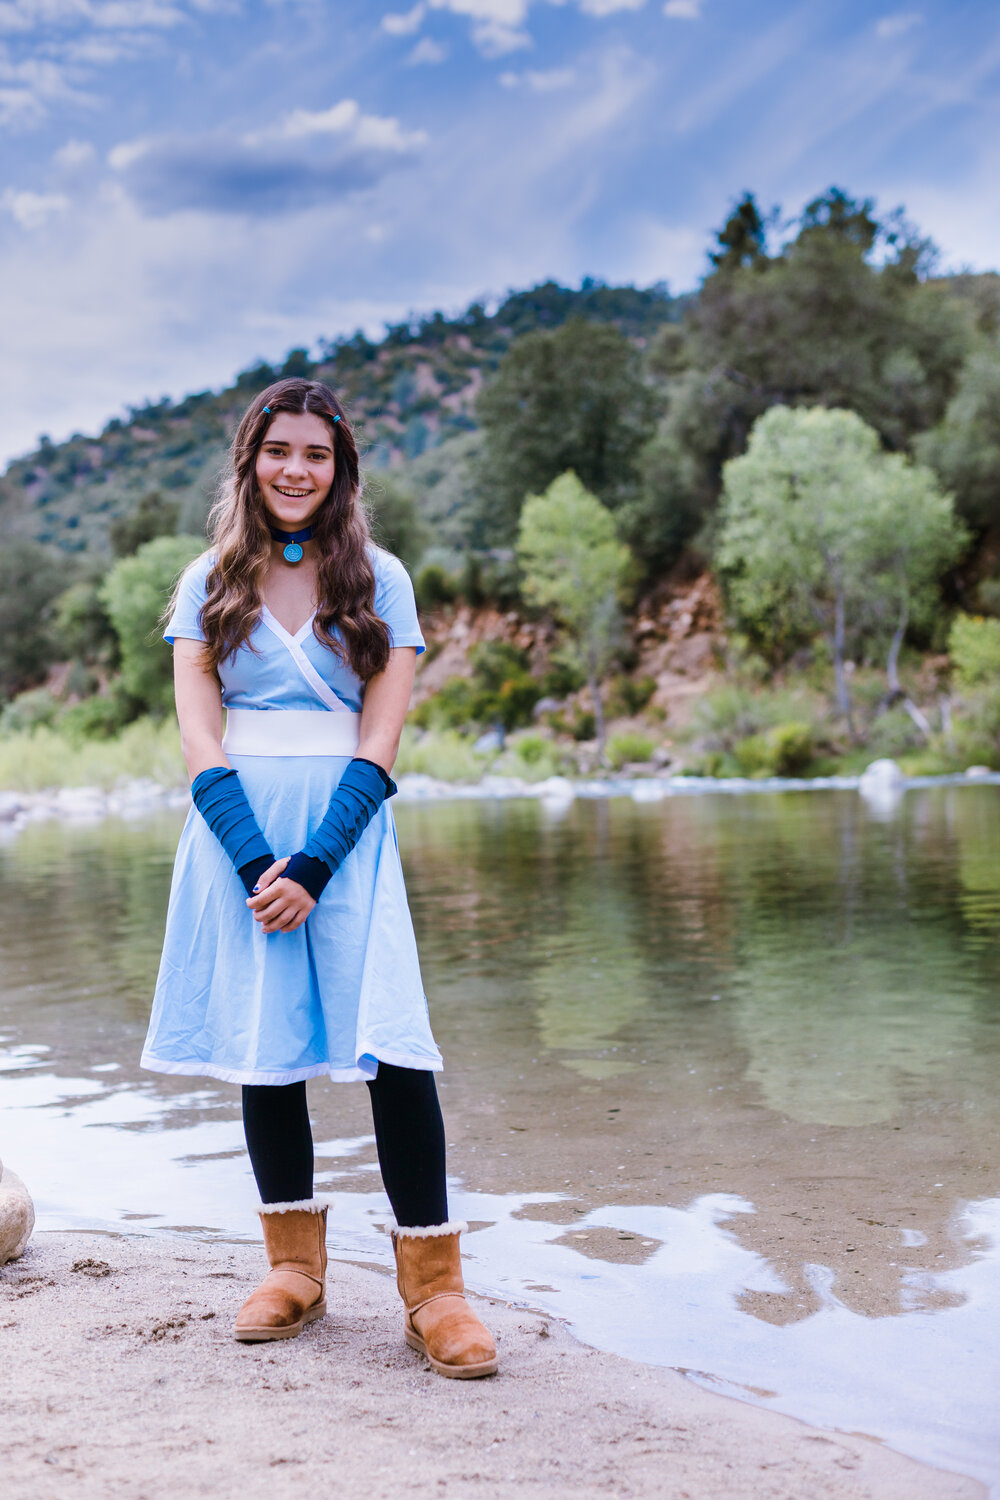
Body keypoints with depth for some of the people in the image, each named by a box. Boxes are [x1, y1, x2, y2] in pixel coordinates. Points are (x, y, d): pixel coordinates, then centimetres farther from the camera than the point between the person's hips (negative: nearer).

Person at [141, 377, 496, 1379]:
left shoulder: (379, 581, 6)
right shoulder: (210, 583, 9)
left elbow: (379, 743, -2)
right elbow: (198, 738, 0)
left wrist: (314, 864, -13)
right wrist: (254, 861, -13)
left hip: (345, 831, -1)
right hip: (238, 834, 2)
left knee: (389, 1042, -11)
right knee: (263, 1039, 5)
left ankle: (432, 1286, -3)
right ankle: (294, 1268, 19)